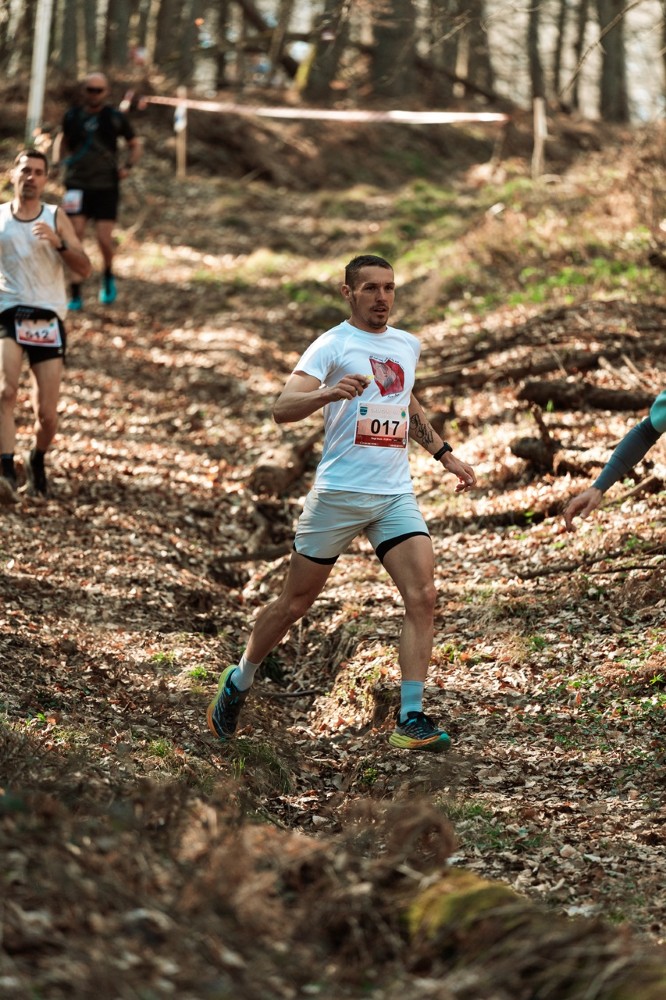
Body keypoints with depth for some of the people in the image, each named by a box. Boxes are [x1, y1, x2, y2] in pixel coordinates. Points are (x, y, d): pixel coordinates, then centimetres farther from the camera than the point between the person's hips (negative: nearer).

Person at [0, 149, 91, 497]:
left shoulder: (56, 218, 4)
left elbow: (84, 269, -3)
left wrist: (58, 243, -17)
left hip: (48, 320, 1)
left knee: (47, 413, 2)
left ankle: (37, 461, 31)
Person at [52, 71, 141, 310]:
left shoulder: (115, 117, -1)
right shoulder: (73, 116, 4)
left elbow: (135, 145, 10)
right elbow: (63, 139, 24)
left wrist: (127, 166, -7)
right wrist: (57, 161, 6)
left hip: (106, 186, -1)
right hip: (77, 185, 1)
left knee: (104, 240, -6)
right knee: (74, 238, -10)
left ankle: (108, 277, 27)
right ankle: (75, 295, -2)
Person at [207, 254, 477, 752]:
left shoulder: (408, 346, 14)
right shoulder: (333, 345, -6)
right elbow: (284, 408, -19)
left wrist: (445, 454, 29)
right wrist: (329, 393, -37)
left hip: (396, 494, 5)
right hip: (338, 492, -5)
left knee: (423, 596, -13)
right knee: (296, 602, 6)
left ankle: (411, 719, -11)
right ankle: (238, 682, 29)